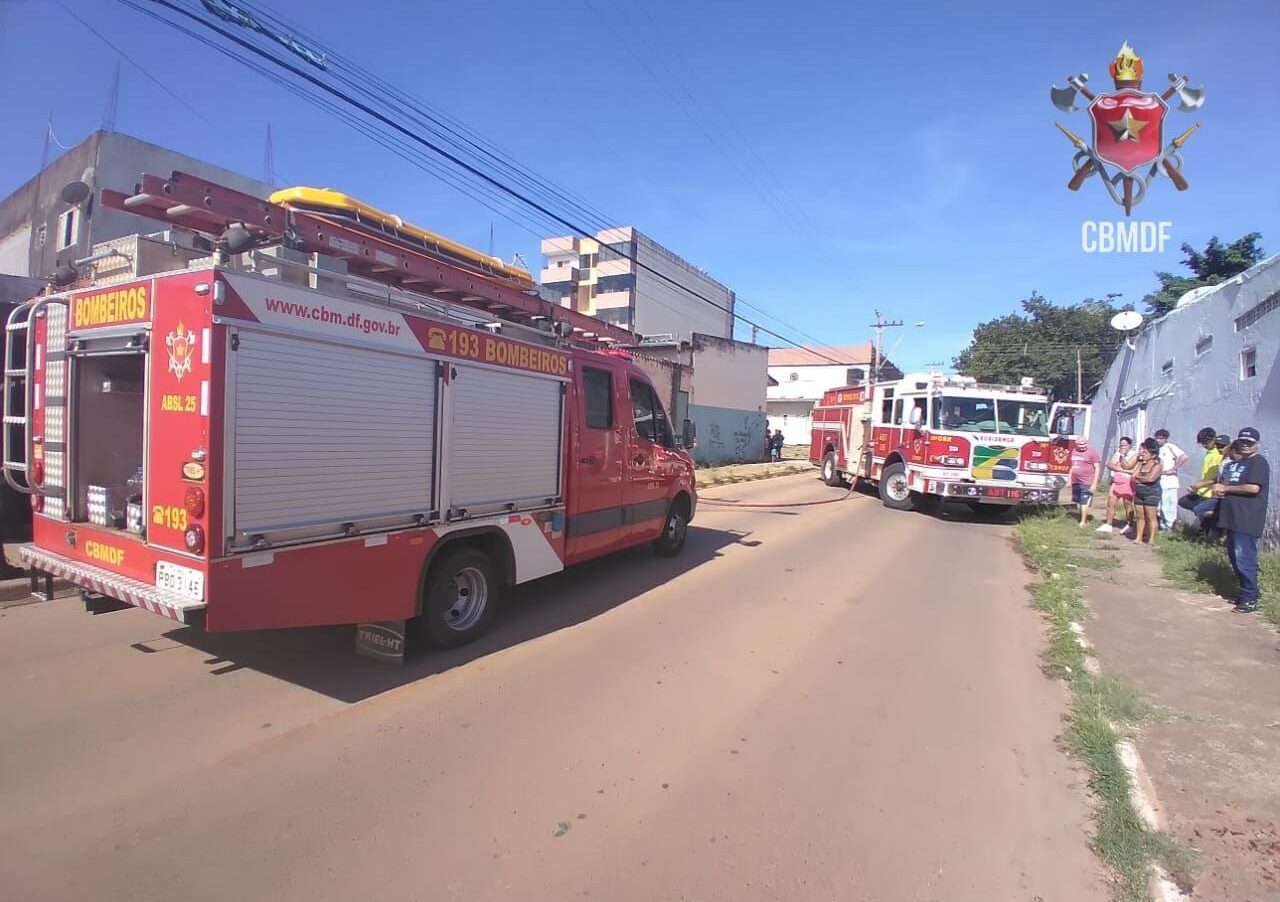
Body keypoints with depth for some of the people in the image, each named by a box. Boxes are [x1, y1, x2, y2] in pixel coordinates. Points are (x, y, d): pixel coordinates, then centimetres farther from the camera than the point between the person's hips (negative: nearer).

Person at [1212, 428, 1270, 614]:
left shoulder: (1259, 462, -8)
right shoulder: (1237, 463, 20)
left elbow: (1253, 487, -21)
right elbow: (1228, 485, 29)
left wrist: (1225, 488, -12)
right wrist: (1219, 490, 7)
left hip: (1247, 520, -9)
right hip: (1233, 518, 9)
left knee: (1244, 558, -9)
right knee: (1235, 556, 13)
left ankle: (1250, 598, -2)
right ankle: (1249, 591, 24)